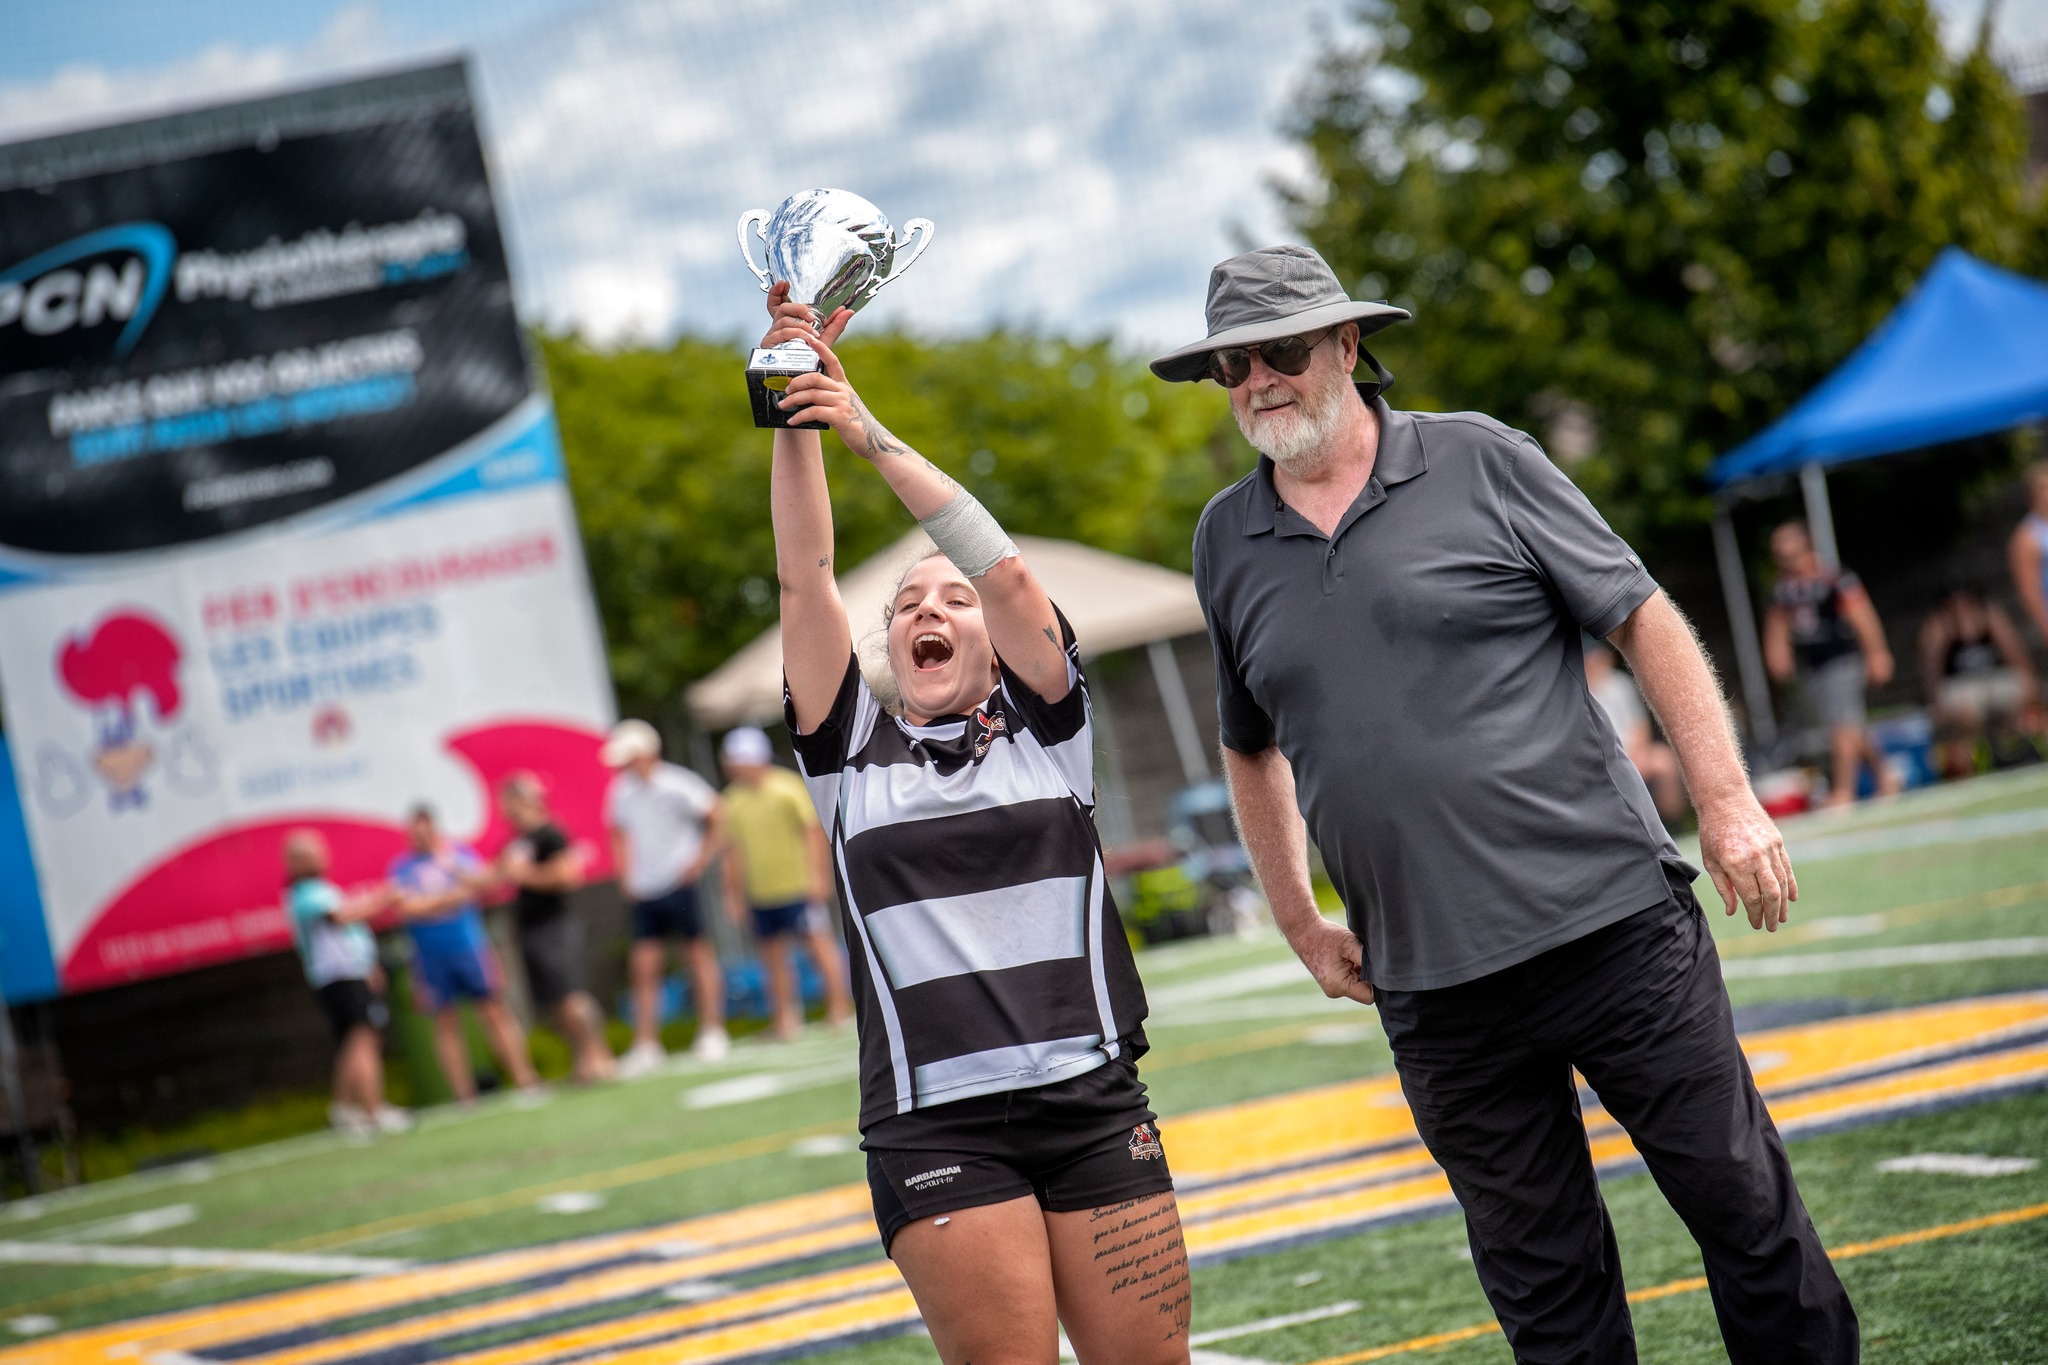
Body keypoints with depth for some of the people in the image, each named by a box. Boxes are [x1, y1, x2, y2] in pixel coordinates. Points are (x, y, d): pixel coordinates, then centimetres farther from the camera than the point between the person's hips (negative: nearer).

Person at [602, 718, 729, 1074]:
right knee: (644, 965, 0)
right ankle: (646, 1047, 1)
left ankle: (712, 1034, 10)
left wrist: (701, 860, -9)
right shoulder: (620, 792, 6)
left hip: (680, 883, -5)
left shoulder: (676, 785, -12)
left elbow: (718, 815, -7)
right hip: (644, 892, 5)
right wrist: (626, 874, 12)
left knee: (699, 954, 1)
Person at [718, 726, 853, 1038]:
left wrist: (818, 875, -12)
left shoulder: (787, 787, -5)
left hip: (798, 885, -5)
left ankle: (839, 1007, 2)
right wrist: (735, 892, 14)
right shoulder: (732, 800, 9)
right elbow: (733, 849, 16)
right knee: (773, 955, 6)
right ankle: (787, 1018, 12)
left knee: (819, 942, -5)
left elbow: (815, 832, -6)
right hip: (760, 893, 5)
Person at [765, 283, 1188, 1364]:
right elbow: (805, 580, 3)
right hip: (936, 1131, -1)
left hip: (1093, 1106, 1)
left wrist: (869, 433, -5)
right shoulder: (853, 758, 13)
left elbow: (1005, 568, 0)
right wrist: (795, 415, -4)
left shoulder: (1047, 730, 12)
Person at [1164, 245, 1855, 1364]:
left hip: (1612, 924, -3)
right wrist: (1299, 925, 17)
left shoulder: (1476, 461, -1)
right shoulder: (1226, 543, 10)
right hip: (1435, 995, 3)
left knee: (1745, 1209, 3)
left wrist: (1727, 803, -6)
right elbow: (1251, 748, 23)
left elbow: (1643, 621, 0)